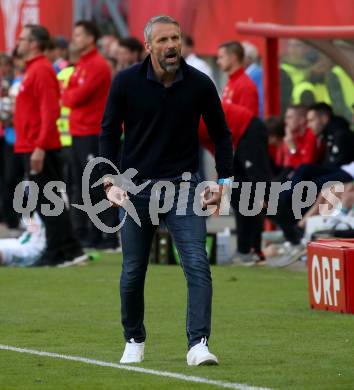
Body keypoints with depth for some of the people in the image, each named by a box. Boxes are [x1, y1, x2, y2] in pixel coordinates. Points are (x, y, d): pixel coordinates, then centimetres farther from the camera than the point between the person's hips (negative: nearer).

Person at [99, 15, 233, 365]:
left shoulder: (199, 84, -5)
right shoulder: (126, 82, -6)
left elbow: (220, 133, 8)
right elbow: (109, 132, 3)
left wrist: (223, 181, 0)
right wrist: (110, 181, -6)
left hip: (183, 186, 0)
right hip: (136, 188, 0)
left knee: (198, 265, -14)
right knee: (133, 271, 6)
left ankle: (198, 345, -17)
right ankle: (134, 341, 26)